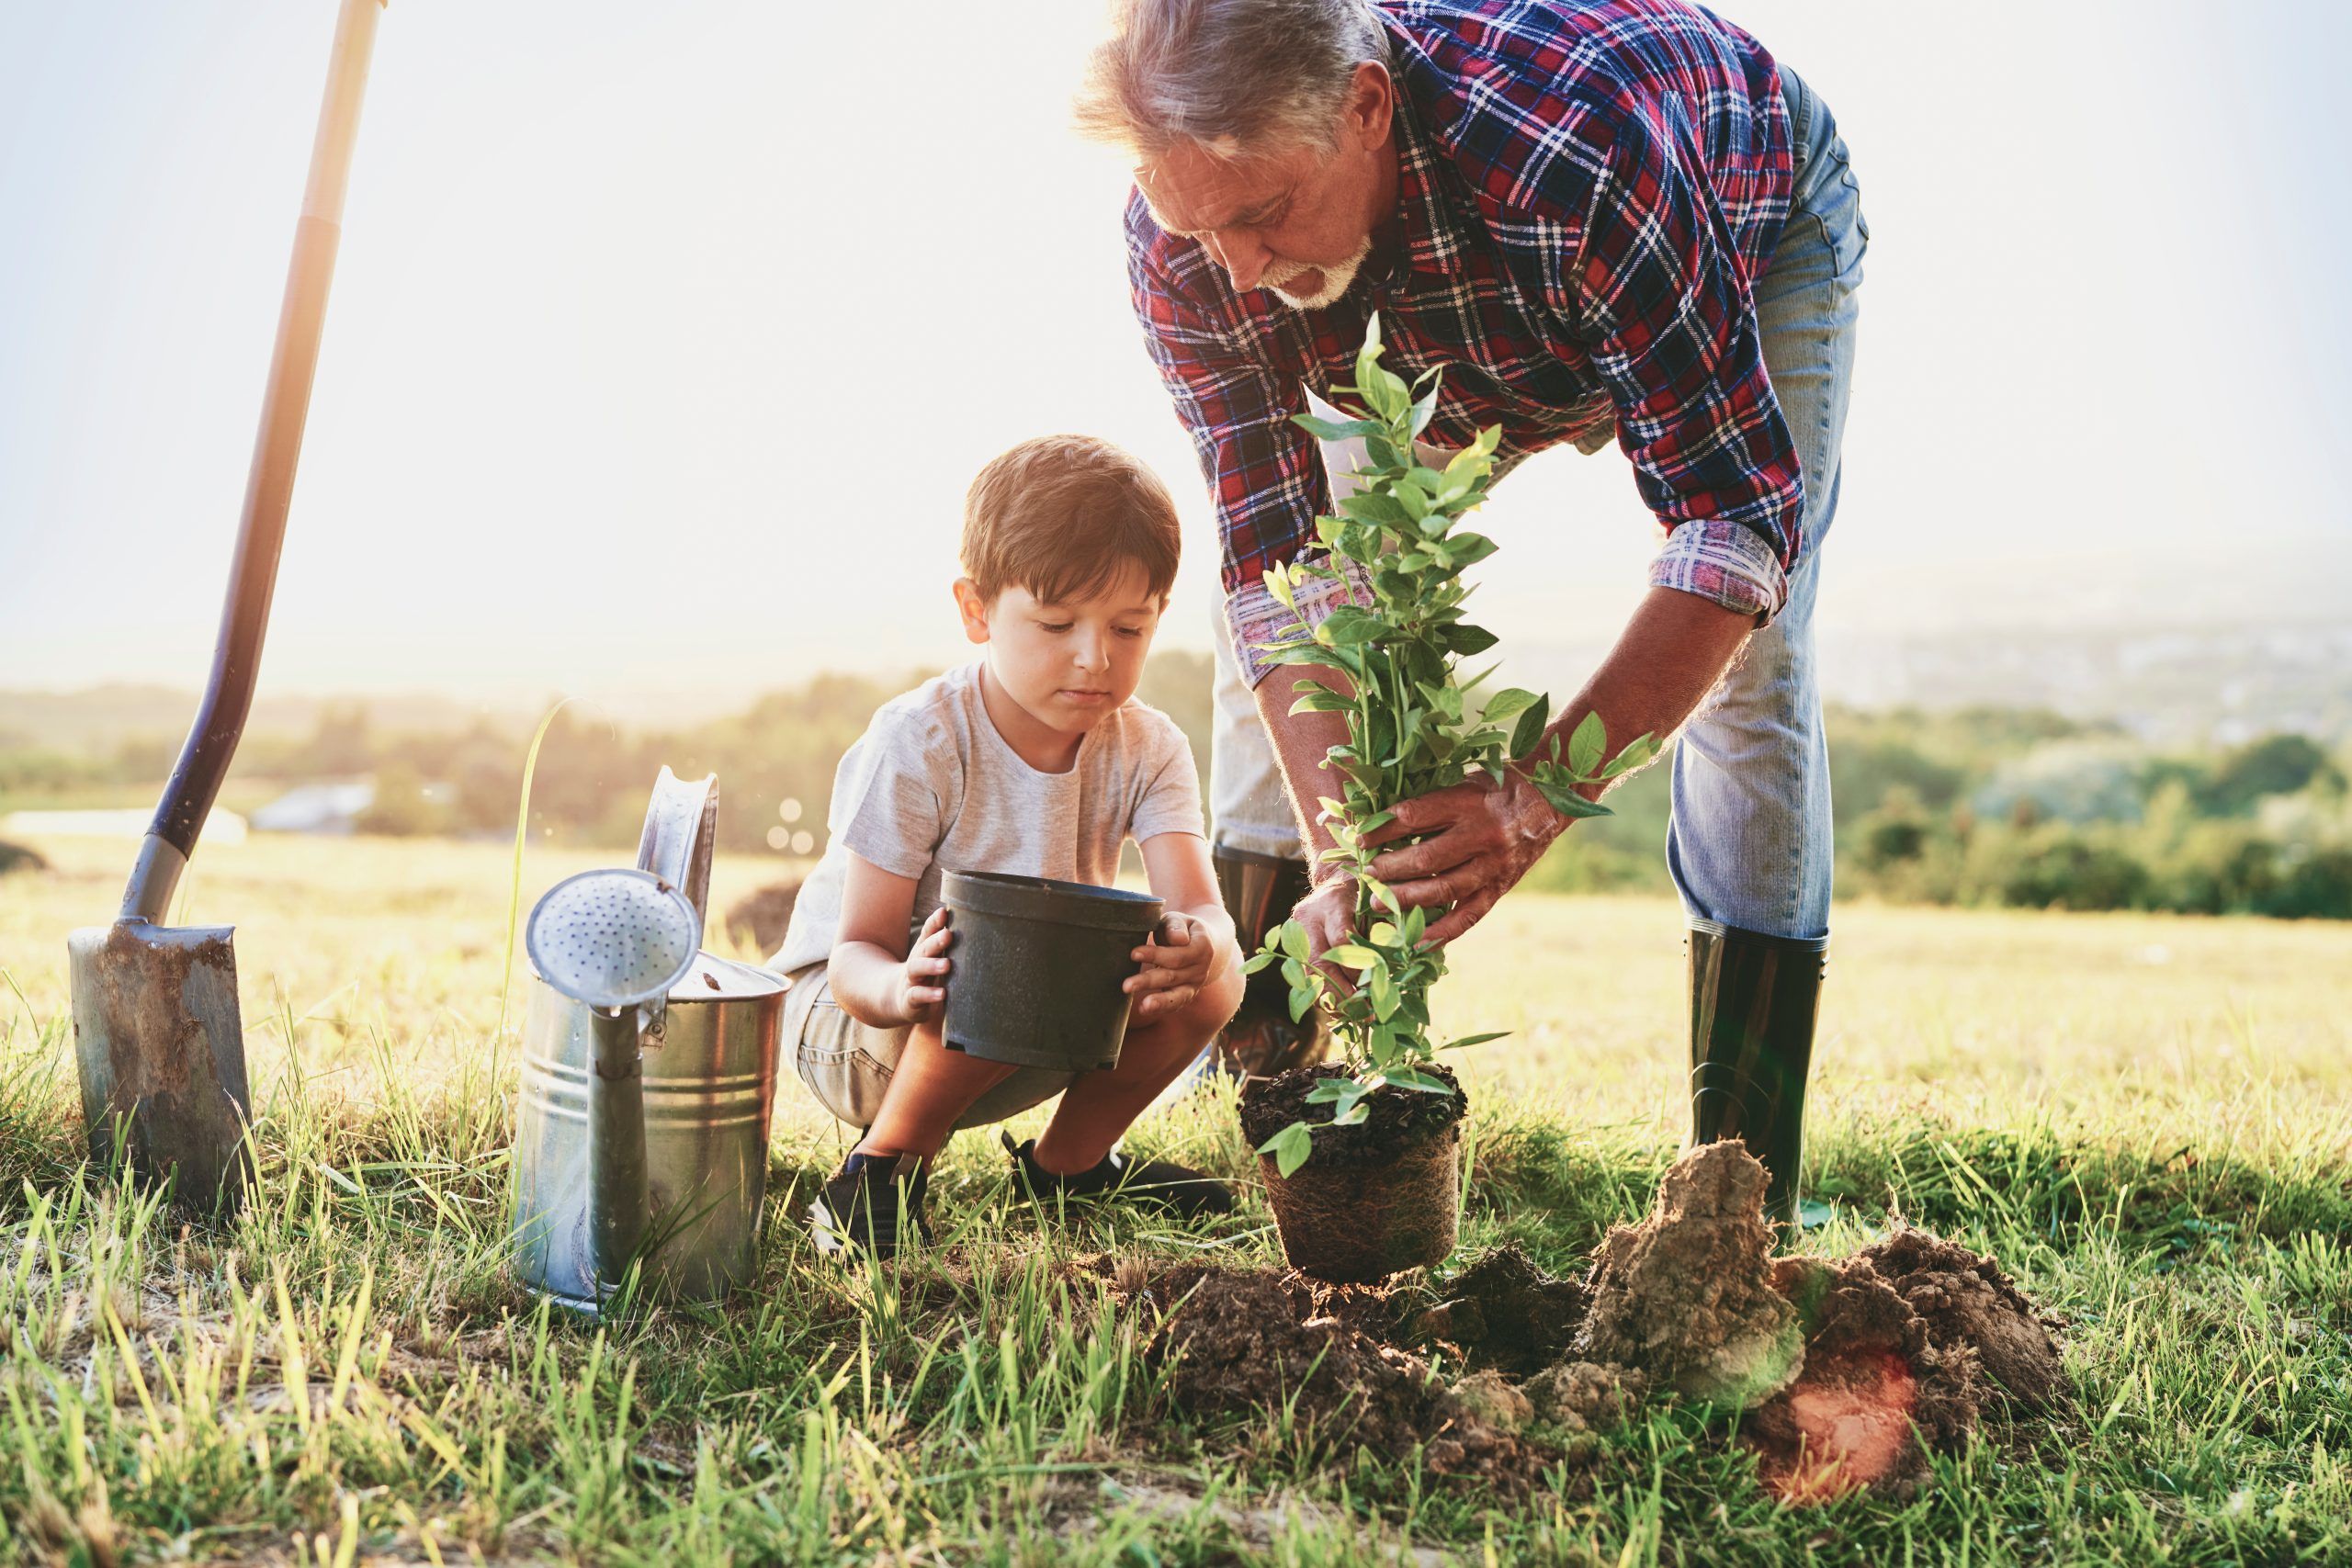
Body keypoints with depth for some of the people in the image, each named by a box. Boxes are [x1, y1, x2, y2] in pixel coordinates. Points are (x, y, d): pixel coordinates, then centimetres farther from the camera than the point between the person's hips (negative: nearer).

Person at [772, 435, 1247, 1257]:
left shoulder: (1147, 749, -11)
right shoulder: (915, 744, -24)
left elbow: (1200, 907, -26)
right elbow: (857, 954, -24)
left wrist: (1200, 947, -52)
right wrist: (901, 990, -49)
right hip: (845, 1013, -5)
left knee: (1209, 979, -18)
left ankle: (1069, 1158, 5)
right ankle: (882, 1166, -11)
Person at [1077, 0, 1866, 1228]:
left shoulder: (1582, 155, -47)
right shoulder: (1184, 239, -33)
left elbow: (1736, 514, -43)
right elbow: (1280, 560, -30)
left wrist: (1536, 797, -54)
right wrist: (1337, 859, -41)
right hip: (1457, 330, 4)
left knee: (1746, 669, -18)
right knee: (1279, 630, -6)